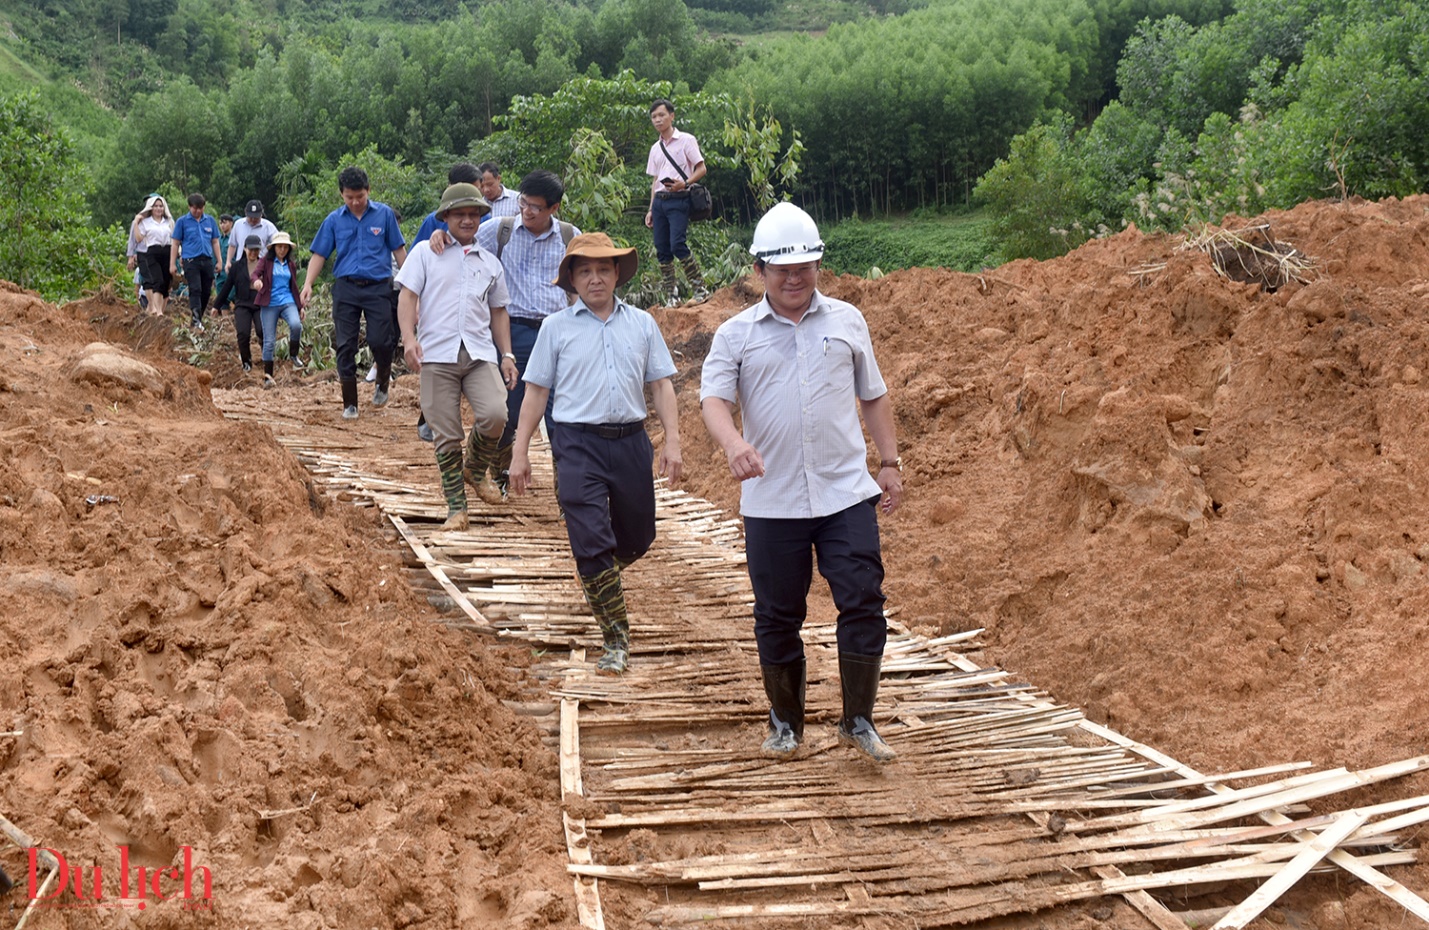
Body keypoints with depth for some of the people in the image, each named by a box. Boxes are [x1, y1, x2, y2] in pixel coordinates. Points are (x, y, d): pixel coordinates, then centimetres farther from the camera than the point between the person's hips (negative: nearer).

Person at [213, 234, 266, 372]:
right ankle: (246, 362, 8)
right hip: (242, 305, 1)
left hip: (261, 305, -1)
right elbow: (227, 287, 13)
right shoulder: (237, 266, 7)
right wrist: (217, 305, 18)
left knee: (263, 332, -21)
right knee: (243, 334, -16)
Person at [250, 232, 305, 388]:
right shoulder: (265, 261, 4)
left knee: (296, 325, -29)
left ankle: (293, 355, -5)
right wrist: (256, 281, -36)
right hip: (269, 304, -2)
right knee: (269, 341, -3)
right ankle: (268, 376, 6)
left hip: (288, 302, 2)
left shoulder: (291, 265, 15)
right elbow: (254, 273, -12)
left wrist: (301, 306, 18)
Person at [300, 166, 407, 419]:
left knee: (379, 341, -10)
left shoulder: (384, 214, 3)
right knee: (345, 346, 1)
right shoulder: (334, 220, 6)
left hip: (378, 287, -2)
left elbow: (398, 250, 7)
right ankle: (350, 404, 10)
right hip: (346, 287, 2)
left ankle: (382, 385, 20)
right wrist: (308, 285, -5)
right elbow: (319, 254, 8)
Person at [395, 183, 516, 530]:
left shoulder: (491, 262, 17)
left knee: (495, 415, -21)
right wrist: (409, 338, -14)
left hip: (480, 354, 2)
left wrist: (507, 355, 12)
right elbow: (407, 296, 1)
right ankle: (456, 507, 11)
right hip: (437, 355, -2)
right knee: (447, 436, -1)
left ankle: (475, 471, 9)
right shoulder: (425, 252, 8)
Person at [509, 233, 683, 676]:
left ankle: (597, 577, 46)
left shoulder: (642, 323, 10)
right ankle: (616, 642, -2)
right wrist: (520, 452, 3)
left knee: (637, 539, 12)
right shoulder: (556, 328, 5)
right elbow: (536, 391, 6)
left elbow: (661, 385, 9)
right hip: (577, 444, -3)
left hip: (631, 442, 3)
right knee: (592, 540, -9)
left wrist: (673, 441, -2)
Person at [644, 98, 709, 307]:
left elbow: (701, 169, -3)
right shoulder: (655, 148, 19)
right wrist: (651, 209, 16)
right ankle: (671, 296, 7)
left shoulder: (686, 140, 0)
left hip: (678, 199, -6)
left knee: (677, 245, -19)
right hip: (659, 201, 6)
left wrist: (684, 183, -19)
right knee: (662, 249, 2)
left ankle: (700, 289, -9)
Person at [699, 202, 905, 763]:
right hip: (771, 501, -1)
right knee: (778, 616, 8)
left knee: (863, 601, -6)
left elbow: (873, 396, 17)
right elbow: (713, 400, -8)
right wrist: (734, 443, -29)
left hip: (847, 493, 1)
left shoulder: (847, 321, 10)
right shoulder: (736, 335, 3)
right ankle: (785, 722, 25)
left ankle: (858, 721, 7)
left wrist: (890, 463, 12)